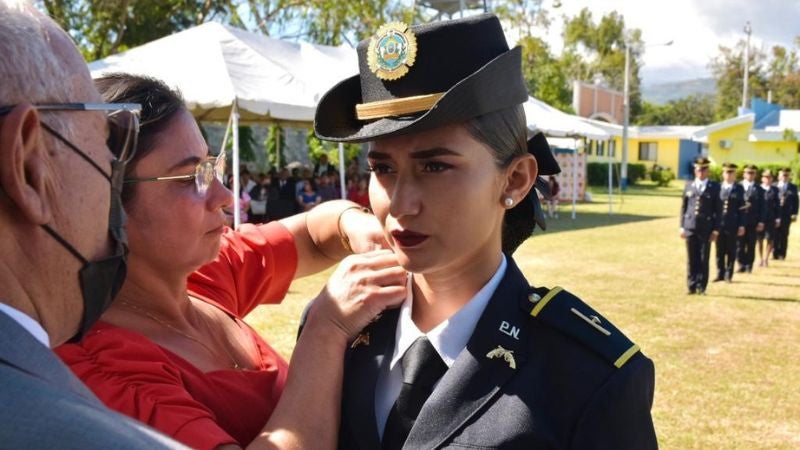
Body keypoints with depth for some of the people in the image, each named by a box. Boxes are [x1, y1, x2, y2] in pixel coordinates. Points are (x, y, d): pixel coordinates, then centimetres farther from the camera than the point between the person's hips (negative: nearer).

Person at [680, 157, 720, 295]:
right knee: (692, 259, 5)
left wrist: (716, 230, -5)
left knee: (704, 260, 2)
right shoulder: (689, 186, 9)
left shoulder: (715, 187, 3)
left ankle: (701, 287, 9)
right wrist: (682, 226, 5)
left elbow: (717, 210, 1)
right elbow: (683, 207, 11)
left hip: (706, 229, -2)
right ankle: (692, 286, 12)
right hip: (690, 228, 2)